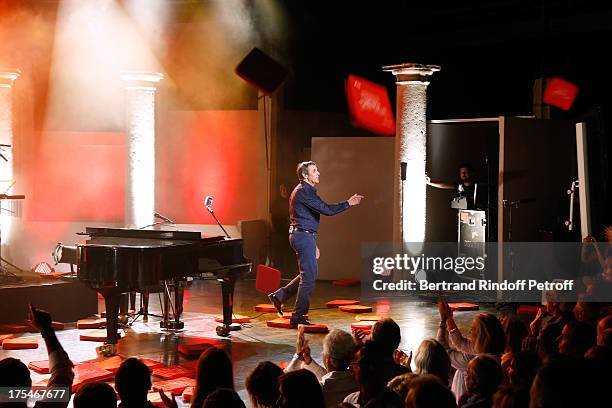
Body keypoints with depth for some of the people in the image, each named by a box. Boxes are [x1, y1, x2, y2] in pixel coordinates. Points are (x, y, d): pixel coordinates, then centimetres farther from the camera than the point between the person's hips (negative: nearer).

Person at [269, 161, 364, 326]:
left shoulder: (306, 190, 18)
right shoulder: (304, 191, -15)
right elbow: (326, 209, -23)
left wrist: (313, 244, 23)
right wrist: (348, 203, -15)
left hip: (304, 236, 10)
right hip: (303, 236, -10)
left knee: (308, 275, 18)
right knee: (309, 277, -5)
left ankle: (279, 295, 20)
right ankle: (298, 317, 1)